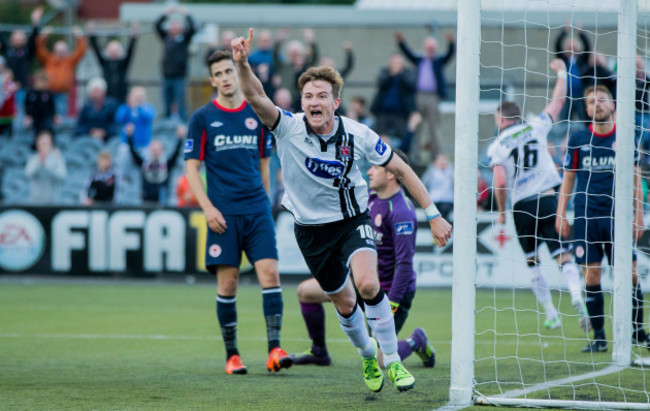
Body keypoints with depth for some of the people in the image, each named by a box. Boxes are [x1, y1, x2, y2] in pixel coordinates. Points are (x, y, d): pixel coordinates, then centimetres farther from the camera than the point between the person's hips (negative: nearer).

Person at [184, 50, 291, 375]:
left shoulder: (258, 115, 10)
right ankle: (231, 354, 9)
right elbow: (191, 168, 2)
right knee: (227, 283, -2)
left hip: (257, 210, 2)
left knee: (270, 273, -11)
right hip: (223, 214, -2)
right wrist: (207, 208, -9)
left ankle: (274, 348, -13)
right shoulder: (203, 118, 2)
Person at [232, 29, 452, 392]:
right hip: (312, 228, 1)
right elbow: (256, 98, -36)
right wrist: (242, 64, -56)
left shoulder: (358, 135, -16)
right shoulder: (289, 129, -18)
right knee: (344, 303, 11)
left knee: (367, 282, -27)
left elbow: (401, 170, -5)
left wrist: (433, 215, -7)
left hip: (353, 219, -1)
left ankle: (392, 359, -12)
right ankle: (367, 354, 42)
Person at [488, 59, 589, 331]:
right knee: (563, 256, 0)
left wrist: (501, 212, 2)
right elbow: (558, 101, 18)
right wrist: (561, 73, 31)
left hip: (523, 206, -1)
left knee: (532, 261, 15)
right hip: (550, 199, 1)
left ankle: (551, 315, 15)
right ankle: (576, 295, -28)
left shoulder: (496, 147, -2)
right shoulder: (536, 128, 5)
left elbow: (501, 183, -12)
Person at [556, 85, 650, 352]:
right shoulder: (578, 140, 4)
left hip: (617, 216, 0)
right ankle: (598, 337, 6)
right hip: (585, 217, 0)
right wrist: (561, 214, 5)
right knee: (591, 275, -2)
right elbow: (568, 178, 10)